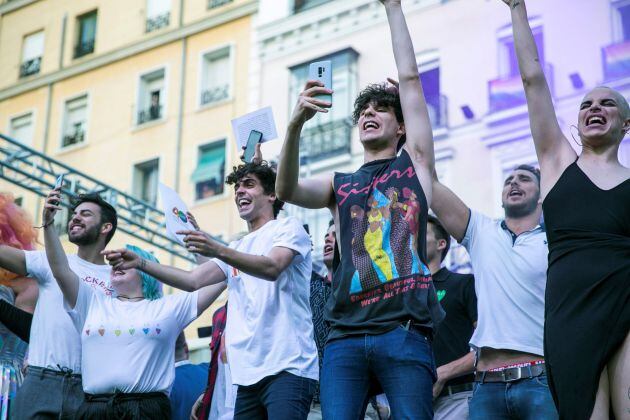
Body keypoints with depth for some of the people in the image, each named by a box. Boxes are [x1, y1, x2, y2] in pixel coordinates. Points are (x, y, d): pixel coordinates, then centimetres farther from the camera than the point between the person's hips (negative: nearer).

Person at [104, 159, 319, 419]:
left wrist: (218, 251, -32)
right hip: (248, 375, 7)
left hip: (287, 368, -7)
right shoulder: (236, 250, 24)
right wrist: (141, 264, -1)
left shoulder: (287, 228, 3)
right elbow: (192, 281, 12)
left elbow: (272, 268, -17)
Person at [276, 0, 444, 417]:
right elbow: (287, 190, 0)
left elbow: (410, 78, 13)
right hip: (345, 335, 2)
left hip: (404, 331, -2)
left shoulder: (415, 163, 16)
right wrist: (296, 124, -15)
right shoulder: (339, 184, 21)